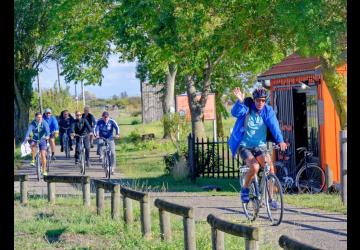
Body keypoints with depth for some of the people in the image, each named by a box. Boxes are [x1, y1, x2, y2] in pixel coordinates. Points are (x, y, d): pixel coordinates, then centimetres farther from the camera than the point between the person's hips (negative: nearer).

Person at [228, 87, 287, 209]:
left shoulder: (268, 110, -2)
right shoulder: (246, 108, -6)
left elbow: (274, 126, -16)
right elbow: (235, 113, -26)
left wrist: (280, 141, -32)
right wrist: (240, 101, -45)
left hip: (259, 147, 3)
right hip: (244, 146, -3)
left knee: (270, 167, -17)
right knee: (255, 167, -27)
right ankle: (245, 189, 0)